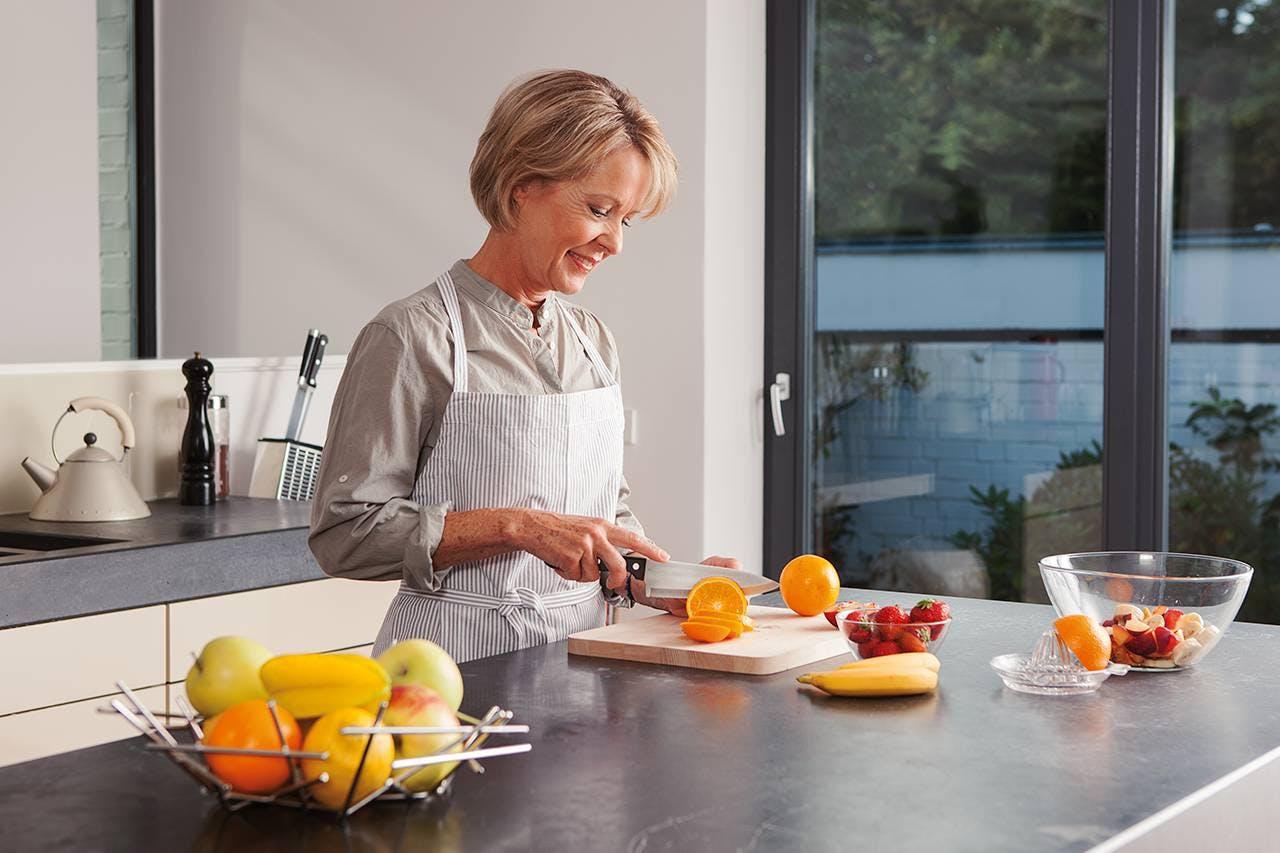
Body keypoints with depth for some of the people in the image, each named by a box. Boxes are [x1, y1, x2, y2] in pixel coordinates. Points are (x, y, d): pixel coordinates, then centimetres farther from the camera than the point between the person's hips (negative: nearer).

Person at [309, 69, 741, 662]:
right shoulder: (413, 337, -7)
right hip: (463, 668, -5)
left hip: (579, 666, 6)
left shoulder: (592, 341, 15)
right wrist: (519, 526, -17)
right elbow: (344, 533, -11)